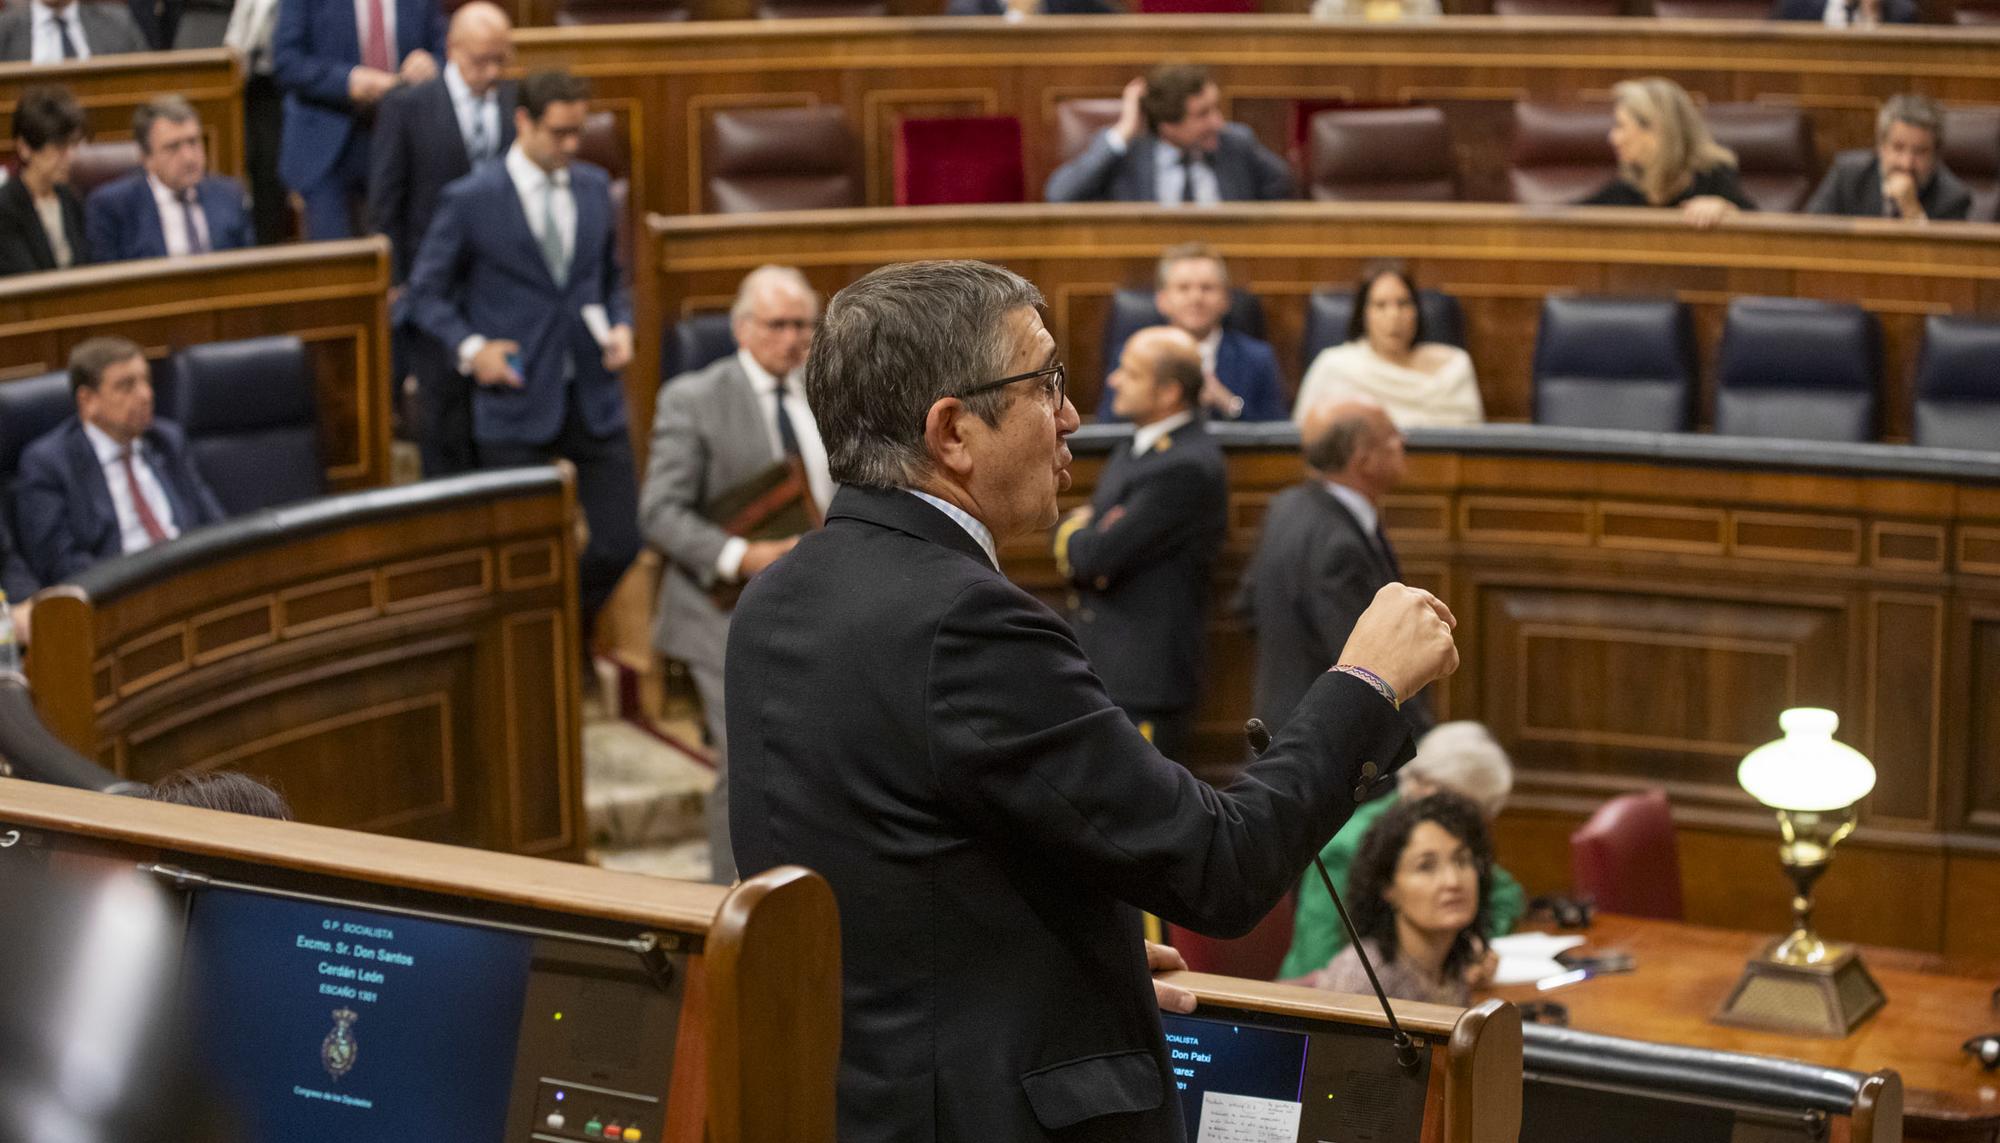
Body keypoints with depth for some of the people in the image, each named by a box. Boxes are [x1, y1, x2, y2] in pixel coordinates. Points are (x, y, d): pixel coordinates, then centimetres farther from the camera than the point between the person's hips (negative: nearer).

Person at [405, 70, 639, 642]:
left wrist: (620, 326, 0)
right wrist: (470, 348, -14)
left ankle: (571, 637, 30)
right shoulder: (471, 199, -7)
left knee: (621, 540, 3)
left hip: (594, 398, 4)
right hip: (518, 402, -4)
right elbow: (425, 292, 0)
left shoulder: (594, 187, 8)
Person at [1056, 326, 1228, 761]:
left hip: (1142, 680, -10)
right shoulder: (1134, 447, 14)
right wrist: (1083, 533, -7)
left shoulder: (1187, 467, -19)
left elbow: (1099, 557, -20)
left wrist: (1074, 536, 2)